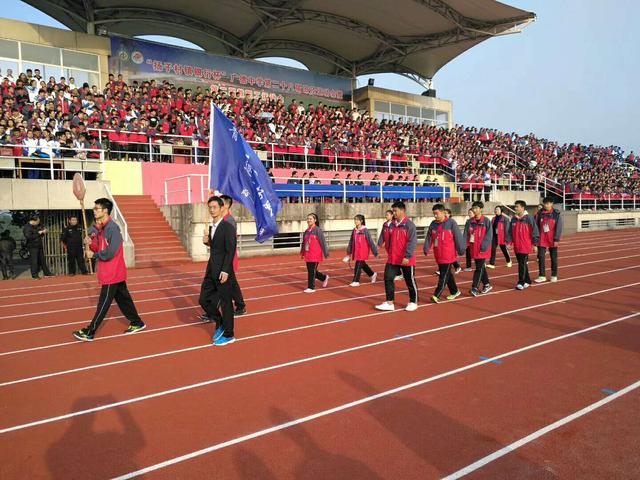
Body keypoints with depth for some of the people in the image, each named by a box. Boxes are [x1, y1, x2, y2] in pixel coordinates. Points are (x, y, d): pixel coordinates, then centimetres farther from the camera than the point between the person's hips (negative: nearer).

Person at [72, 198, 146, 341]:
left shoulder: (112, 228, -19)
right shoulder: (100, 228, 10)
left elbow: (110, 252, -23)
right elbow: (98, 249, 13)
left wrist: (94, 255, -11)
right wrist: (90, 243, -6)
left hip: (112, 274, -9)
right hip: (115, 274, 9)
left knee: (103, 303, 0)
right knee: (123, 299, 15)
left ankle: (89, 332, 7)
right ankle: (137, 323, 25)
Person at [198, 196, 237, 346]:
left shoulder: (228, 227, -13)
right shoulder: (211, 228, 13)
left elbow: (230, 251, -18)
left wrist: (225, 271, -22)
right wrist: (207, 242, -2)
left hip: (223, 272, -8)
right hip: (211, 271, 8)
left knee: (225, 303, 2)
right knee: (204, 300, 10)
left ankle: (228, 335, 17)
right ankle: (220, 324, 31)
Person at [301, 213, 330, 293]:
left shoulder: (318, 230, -8)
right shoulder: (306, 231, 11)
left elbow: (323, 242, -10)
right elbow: (303, 243, 18)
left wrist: (326, 253, -11)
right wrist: (302, 253, 19)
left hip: (315, 255, -7)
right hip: (307, 255, 7)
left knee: (312, 271, -4)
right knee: (310, 271, 13)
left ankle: (311, 287, 8)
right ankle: (324, 278, 34)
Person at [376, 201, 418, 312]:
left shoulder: (409, 225, -12)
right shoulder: (392, 225, 9)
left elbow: (412, 242, -18)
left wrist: (407, 256, -23)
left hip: (406, 260, -6)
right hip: (392, 259, 6)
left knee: (410, 281, 7)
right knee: (388, 278, 1)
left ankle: (413, 302, 23)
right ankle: (389, 303, 9)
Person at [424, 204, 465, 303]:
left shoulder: (451, 223, -9)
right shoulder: (433, 224, 7)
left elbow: (458, 237, -8)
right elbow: (428, 237, 9)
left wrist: (460, 250, -8)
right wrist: (426, 249, 0)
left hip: (448, 255, -6)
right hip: (438, 255, 6)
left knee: (444, 275, -5)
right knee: (448, 274, 16)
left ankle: (437, 295, -8)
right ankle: (454, 291, 31)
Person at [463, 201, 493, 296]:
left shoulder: (486, 221, -7)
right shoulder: (469, 222, 4)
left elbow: (489, 235, -11)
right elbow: (466, 234, 2)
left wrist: (484, 246, -20)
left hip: (482, 249, -5)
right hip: (474, 248, 5)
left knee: (479, 268, -6)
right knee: (481, 267, 14)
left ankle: (475, 287, -7)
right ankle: (487, 285, 27)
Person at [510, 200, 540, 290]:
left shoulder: (528, 218, -8)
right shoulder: (513, 219, 9)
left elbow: (534, 231, -7)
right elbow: (510, 231, 16)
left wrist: (534, 243, -7)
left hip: (525, 246, -6)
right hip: (516, 246, 6)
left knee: (522, 264, -7)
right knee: (522, 264, 13)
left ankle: (521, 283, -3)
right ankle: (527, 281, 25)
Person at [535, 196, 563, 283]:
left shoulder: (556, 214, -4)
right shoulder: (540, 213, 3)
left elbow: (559, 227, -6)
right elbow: (536, 226, 5)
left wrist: (556, 239, -11)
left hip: (552, 240, -2)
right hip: (542, 240, 2)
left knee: (554, 257, 8)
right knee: (540, 257, -2)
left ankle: (554, 275, 20)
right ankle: (542, 276, 6)